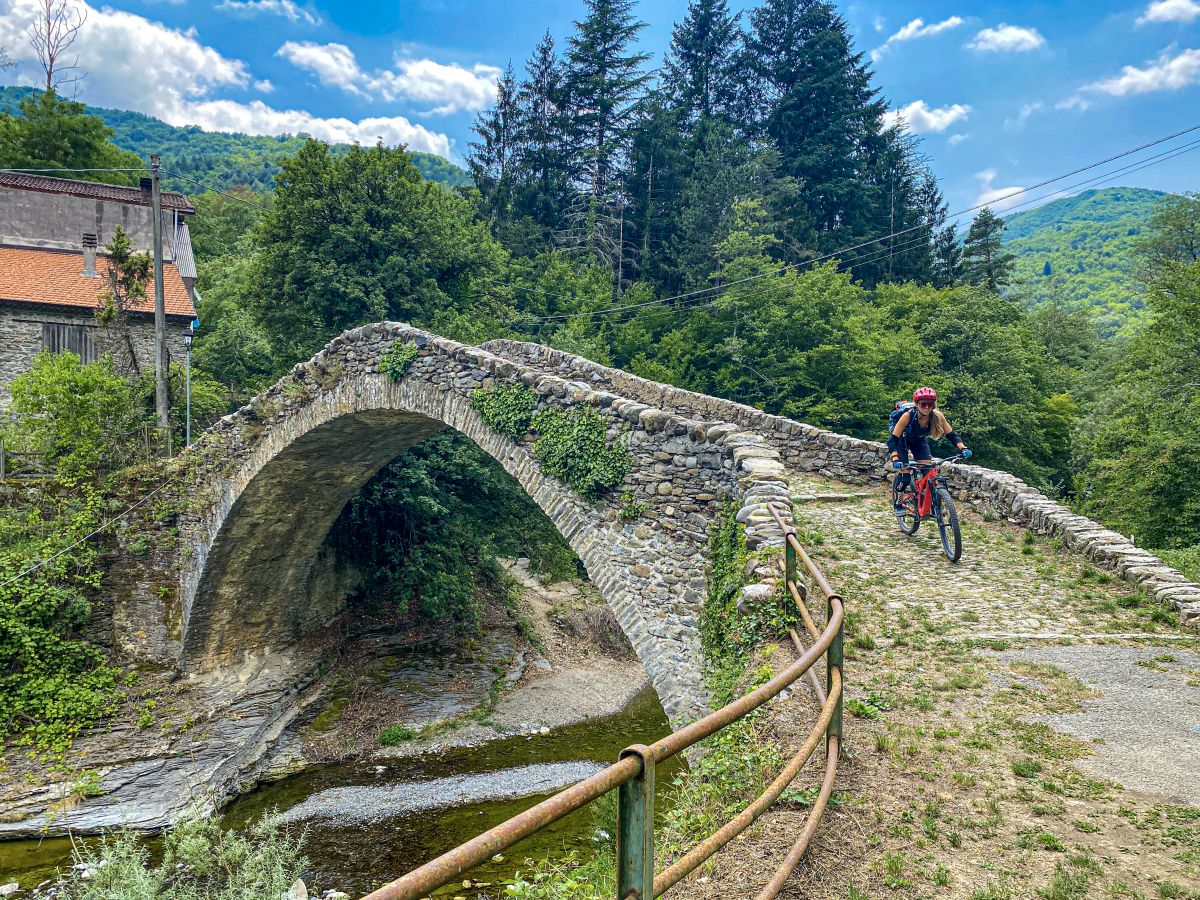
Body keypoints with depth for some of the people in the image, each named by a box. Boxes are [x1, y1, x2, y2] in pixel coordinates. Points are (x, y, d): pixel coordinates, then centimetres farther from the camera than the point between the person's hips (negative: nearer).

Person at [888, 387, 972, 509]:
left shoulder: (937, 416, -28)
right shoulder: (908, 416, -37)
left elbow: (951, 434, -20)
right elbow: (893, 439, -37)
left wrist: (963, 448, -38)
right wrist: (895, 459, -51)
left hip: (919, 441, 4)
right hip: (902, 441, -3)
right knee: (905, 478, -12)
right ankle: (898, 502, 12)